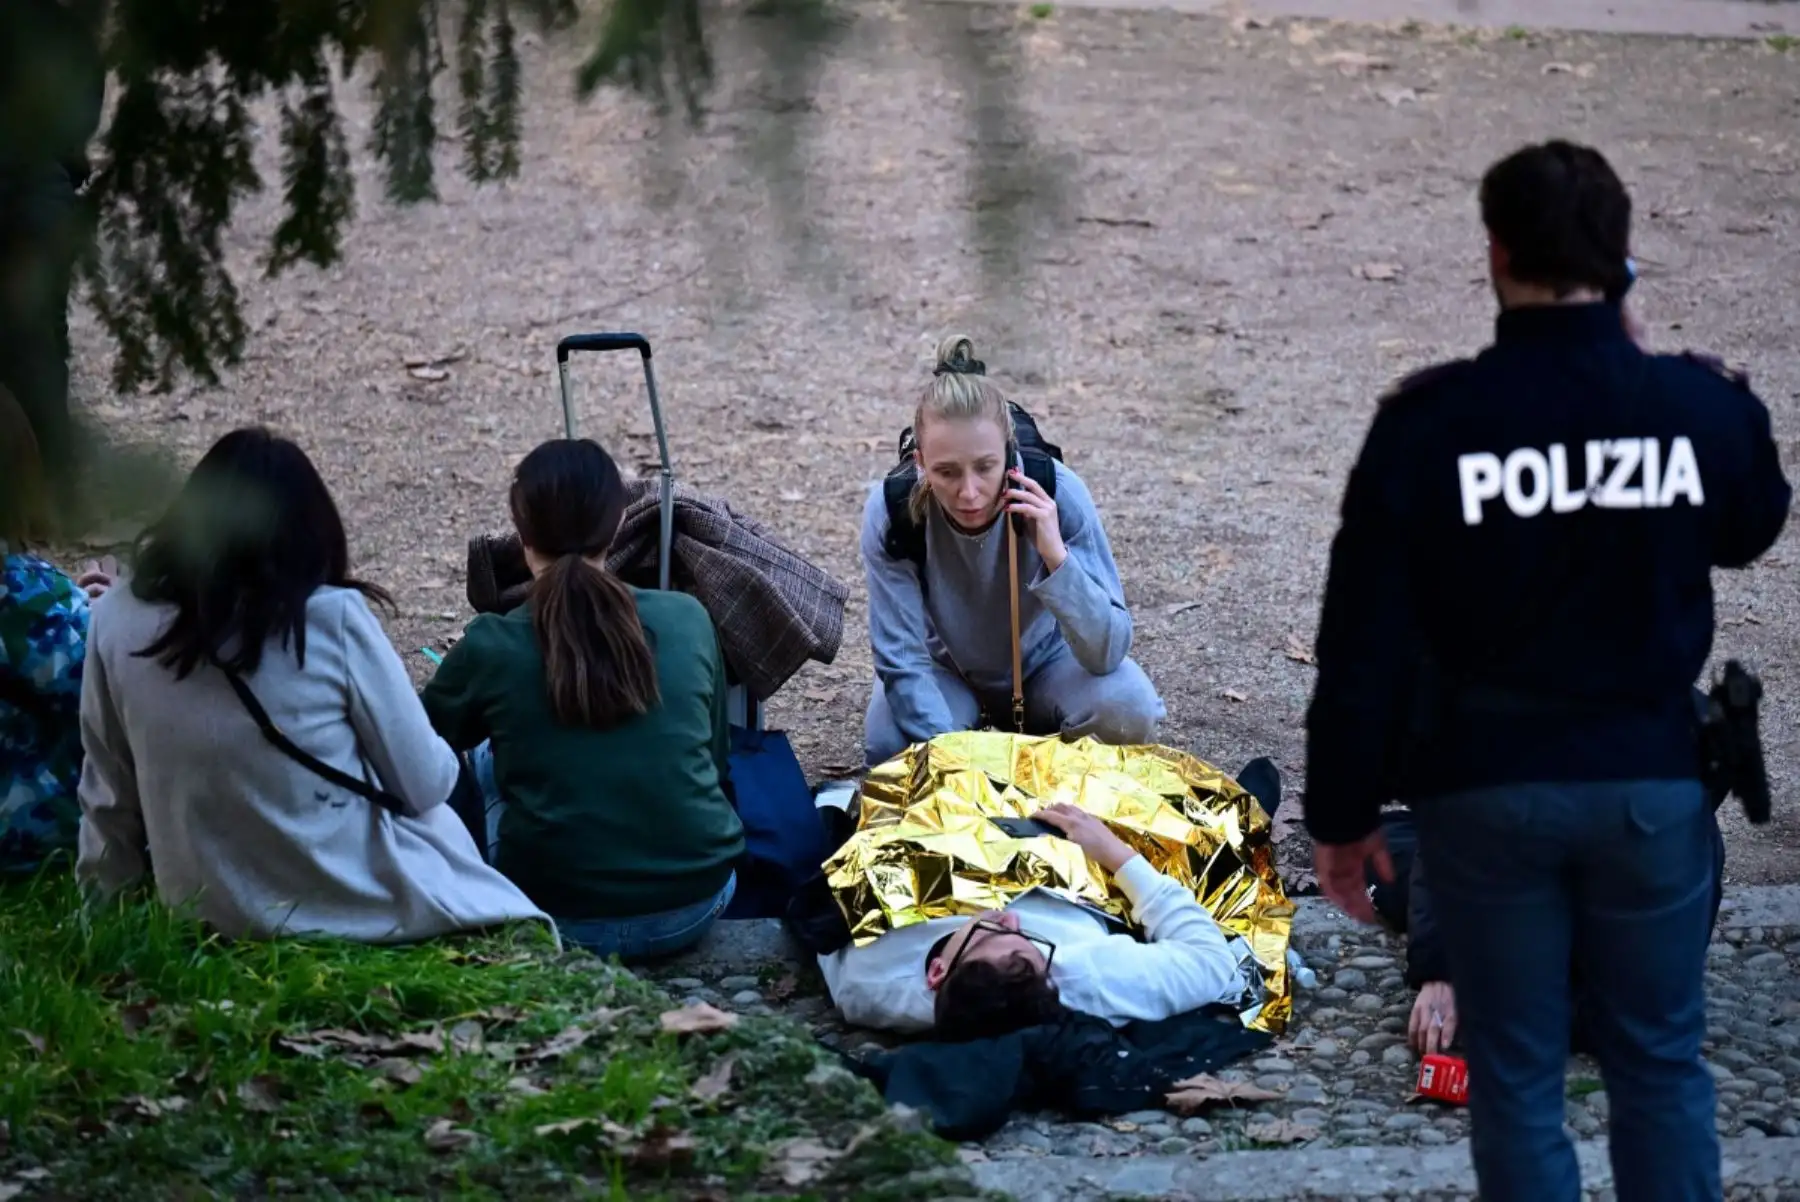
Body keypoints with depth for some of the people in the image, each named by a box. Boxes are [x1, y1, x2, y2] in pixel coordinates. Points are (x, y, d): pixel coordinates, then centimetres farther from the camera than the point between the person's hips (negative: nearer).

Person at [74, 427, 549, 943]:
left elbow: (107, 802, 4)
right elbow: (425, 785, -8)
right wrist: (442, 758, 15)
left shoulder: (117, 621, -5)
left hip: (211, 919, 4)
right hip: (353, 905, -4)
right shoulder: (332, 618, -16)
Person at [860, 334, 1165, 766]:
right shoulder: (891, 511, -28)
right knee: (888, 743, -31)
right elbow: (901, 659, -25)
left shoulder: (1058, 494, -29)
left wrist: (1057, 556, -44)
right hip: (947, 670, 0)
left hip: (1043, 662, 0)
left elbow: (1108, 653, -30)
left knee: (1127, 708, -30)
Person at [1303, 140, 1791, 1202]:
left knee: (1516, 1075, 8)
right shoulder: (1702, 406, -7)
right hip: (1653, 783, 1)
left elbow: (1363, 638, -9)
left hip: (1486, 791, -1)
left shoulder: (1430, 422, -12)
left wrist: (1343, 812, 2)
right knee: (1661, 1062, 13)